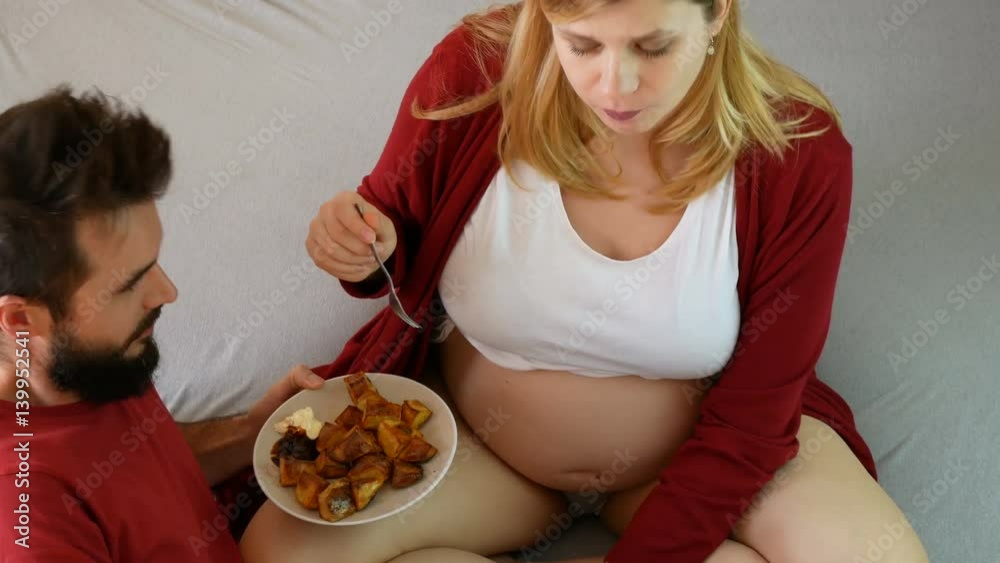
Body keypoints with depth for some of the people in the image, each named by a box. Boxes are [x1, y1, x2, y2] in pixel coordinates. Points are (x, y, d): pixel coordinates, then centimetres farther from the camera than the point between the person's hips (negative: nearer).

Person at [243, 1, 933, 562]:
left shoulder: (799, 153, -21)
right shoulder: (470, 73, -21)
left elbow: (749, 414, -14)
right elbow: (396, 221, 0)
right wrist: (363, 249, -24)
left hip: (686, 455, 1)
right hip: (473, 436, 0)